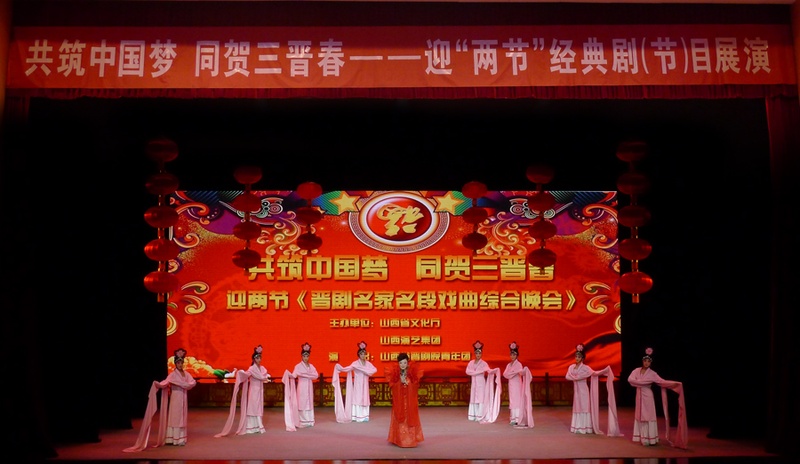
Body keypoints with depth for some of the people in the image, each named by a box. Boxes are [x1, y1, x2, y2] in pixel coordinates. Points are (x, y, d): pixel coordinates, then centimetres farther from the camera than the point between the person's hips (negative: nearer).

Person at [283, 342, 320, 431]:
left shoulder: (311, 366, 9)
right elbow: (294, 375, -19)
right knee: (302, 403, -5)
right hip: (301, 387, -5)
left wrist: (305, 374, -11)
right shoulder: (298, 366, -5)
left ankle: (309, 421, 11)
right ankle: (302, 422, 0)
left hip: (309, 387, 5)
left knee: (309, 403, 6)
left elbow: (316, 376, -1)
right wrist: (289, 375, -41)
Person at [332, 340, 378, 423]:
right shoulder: (355, 363, -10)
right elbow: (347, 369, -21)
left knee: (365, 399, 6)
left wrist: (367, 372, -15)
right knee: (357, 398, -4)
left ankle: (364, 416, 11)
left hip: (365, 384, 5)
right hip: (358, 384, -4)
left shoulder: (368, 363, 4)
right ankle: (357, 417, -2)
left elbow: (375, 369, -3)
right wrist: (339, 368, -37)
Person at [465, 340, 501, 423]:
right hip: (474, 383, 4)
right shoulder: (471, 362, 6)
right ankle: (474, 415, 9)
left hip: (481, 383, -4)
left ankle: (480, 416, -7)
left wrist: (495, 370, -39)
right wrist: (479, 371, -14)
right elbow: (468, 371, -6)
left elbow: (489, 370, -19)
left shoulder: (483, 363, -4)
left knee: (481, 399, -7)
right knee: (474, 399, 5)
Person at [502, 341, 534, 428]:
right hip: (511, 384, 6)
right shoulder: (509, 365, 14)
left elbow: (521, 373, -22)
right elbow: (505, 374, 4)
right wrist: (512, 373, -13)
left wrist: (524, 371, -44)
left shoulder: (519, 364, -6)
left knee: (517, 400, -8)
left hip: (517, 384, -6)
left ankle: (518, 419, -9)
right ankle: (513, 418, 10)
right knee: (512, 401, 6)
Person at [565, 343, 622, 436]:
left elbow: (594, 373, -15)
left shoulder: (585, 367, -8)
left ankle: (585, 427, -1)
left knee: (584, 407, -4)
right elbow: (567, 377, -1)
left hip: (583, 390, -5)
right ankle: (577, 427, 14)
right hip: (576, 390, 5)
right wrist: (575, 378, -16)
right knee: (577, 407, 8)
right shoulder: (571, 367, 6)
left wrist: (606, 370, -25)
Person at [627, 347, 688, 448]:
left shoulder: (652, 373, -4)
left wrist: (674, 383, -21)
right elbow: (630, 379, -8)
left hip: (647, 396, -3)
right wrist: (641, 382, -16)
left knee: (649, 416, -4)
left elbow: (662, 381, -10)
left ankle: (651, 439, -2)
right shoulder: (637, 370, 3)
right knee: (640, 416, 5)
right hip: (639, 396, 3)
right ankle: (643, 438, 12)